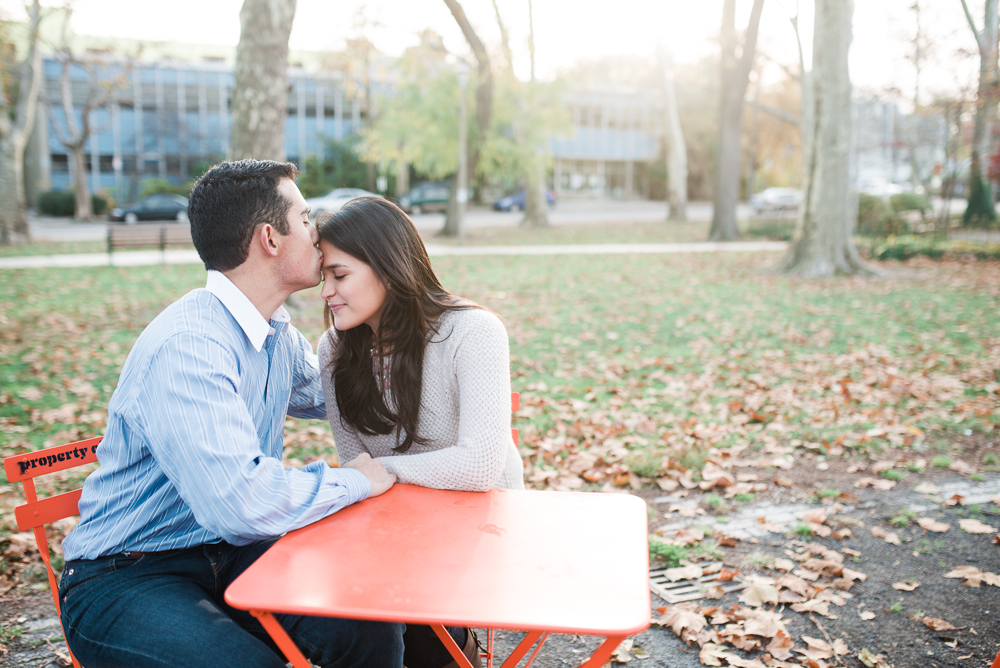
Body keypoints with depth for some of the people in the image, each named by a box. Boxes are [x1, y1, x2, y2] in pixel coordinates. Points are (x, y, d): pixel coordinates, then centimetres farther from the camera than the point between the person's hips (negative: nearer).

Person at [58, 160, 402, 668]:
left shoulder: (278, 332, 6)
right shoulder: (186, 347, -25)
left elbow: (325, 395, 28)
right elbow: (242, 501, -34)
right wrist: (353, 481, -19)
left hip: (229, 553, 7)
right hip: (126, 579, -6)